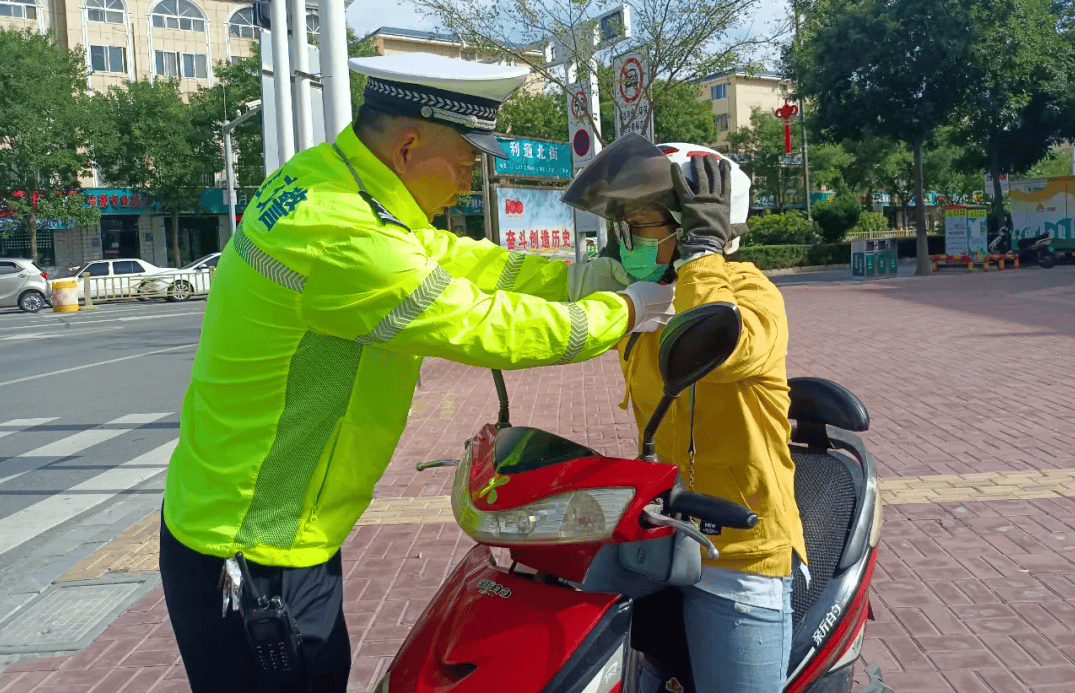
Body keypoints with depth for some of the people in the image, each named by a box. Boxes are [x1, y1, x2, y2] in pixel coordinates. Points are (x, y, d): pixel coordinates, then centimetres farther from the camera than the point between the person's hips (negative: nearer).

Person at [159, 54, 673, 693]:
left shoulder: (325, 174, 1)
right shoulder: (342, 241, -29)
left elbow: (455, 259, 7)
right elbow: (487, 326, -22)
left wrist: (576, 277, 2)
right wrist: (623, 312, -8)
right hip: (254, 561, -9)